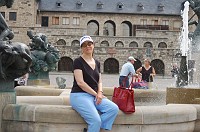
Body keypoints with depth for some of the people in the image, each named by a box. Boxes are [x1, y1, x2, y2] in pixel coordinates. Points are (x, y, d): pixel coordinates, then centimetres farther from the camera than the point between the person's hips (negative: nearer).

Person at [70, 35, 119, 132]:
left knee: (114, 109, -18)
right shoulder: (78, 61, -5)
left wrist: (100, 93, -5)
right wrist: (95, 94, -11)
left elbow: (99, 81, 16)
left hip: (94, 96, 7)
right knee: (96, 120, -28)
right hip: (80, 95, -7)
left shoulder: (97, 63, 16)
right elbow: (80, 82, -13)